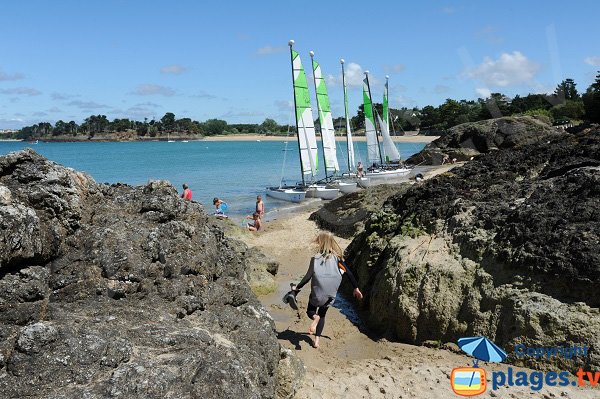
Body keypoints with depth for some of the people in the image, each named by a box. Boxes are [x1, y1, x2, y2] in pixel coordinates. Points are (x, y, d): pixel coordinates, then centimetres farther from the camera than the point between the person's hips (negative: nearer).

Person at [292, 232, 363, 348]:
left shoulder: (315, 258, -12)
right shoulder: (336, 257, -4)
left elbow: (308, 276, -11)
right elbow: (348, 273, -3)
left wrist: (297, 287, 2)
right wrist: (356, 288, 6)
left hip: (317, 293, -3)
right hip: (330, 294, 3)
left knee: (310, 311, 20)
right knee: (322, 314, 23)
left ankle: (315, 317, -15)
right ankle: (317, 340, 15)